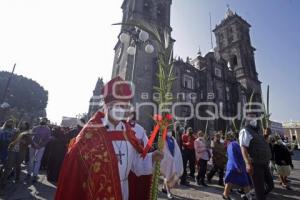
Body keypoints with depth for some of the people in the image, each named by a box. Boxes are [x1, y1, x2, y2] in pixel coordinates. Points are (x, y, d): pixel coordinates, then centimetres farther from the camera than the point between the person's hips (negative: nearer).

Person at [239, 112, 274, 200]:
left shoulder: (258, 131, 16)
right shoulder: (245, 131, -11)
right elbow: (243, 148, -20)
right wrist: (248, 163, -30)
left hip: (264, 163, 9)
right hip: (255, 164, -8)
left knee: (270, 185, 18)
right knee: (260, 189, 1)